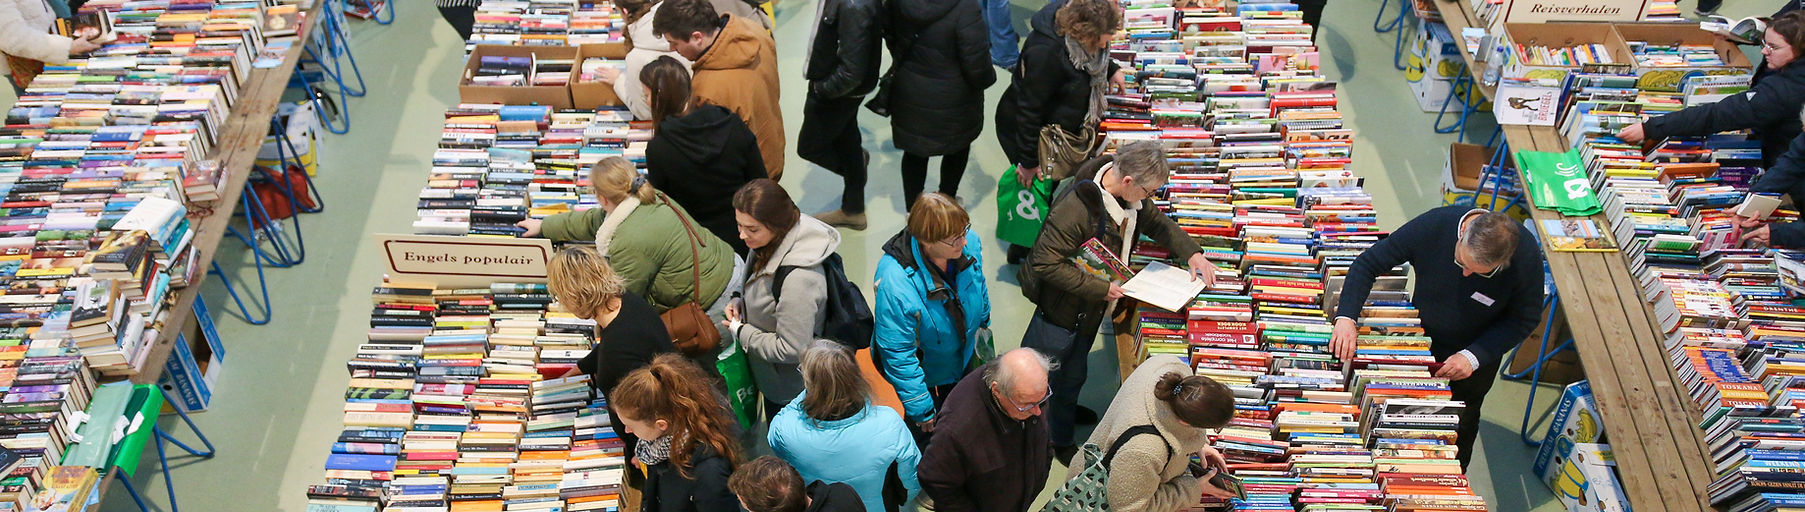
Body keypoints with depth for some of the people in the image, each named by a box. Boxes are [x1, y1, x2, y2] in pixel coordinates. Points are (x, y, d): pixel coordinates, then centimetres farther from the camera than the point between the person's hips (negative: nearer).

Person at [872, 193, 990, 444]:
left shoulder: (969, 242, -24)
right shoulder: (895, 284, -42)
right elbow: (898, 355, -30)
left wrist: (982, 324, 19)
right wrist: (922, 409, -21)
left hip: (963, 362, 6)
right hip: (923, 379, -6)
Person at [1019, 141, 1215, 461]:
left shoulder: (1130, 195, -9)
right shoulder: (1077, 207, -36)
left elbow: (1157, 222, 11)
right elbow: (1046, 263, -33)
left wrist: (1191, 253, -4)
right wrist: (1101, 288, -30)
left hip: (1092, 307, 8)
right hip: (1062, 306, -8)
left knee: (1074, 372, 26)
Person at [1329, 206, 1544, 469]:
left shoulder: (1527, 255, -32)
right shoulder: (1432, 226, -33)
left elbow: (1526, 317, -16)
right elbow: (1368, 263, -23)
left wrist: (1475, 356, -27)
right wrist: (1346, 317, -35)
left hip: (1475, 359, 0)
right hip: (1420, 344, 0)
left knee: (1461, 427, 22)